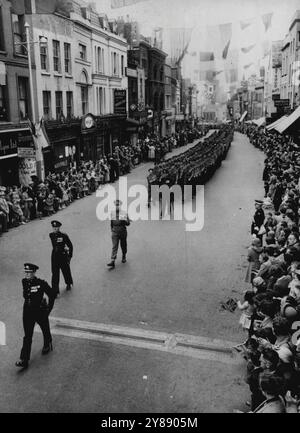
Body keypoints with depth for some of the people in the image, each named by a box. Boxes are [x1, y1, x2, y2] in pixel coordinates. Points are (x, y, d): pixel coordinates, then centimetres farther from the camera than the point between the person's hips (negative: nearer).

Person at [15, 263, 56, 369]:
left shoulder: (41, 283, -20)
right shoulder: (24, 282, -5)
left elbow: (52, 295, -11)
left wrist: (48, 309, -8)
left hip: (40, 312, -3)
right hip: (28, 312, 3)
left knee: (45, 330, 21)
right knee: (27, 336, 2)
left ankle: (47, 345, 49)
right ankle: (24, 360, 4)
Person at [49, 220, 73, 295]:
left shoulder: (64, 236, -13)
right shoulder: (51, 235, -2)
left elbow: (70, 245, -4)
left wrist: (70, 255, -3)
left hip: (63, 256, -2)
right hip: (55, 256, 3)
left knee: (66, 271, 15)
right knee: (55, 274, -1)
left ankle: (69, 284, 42)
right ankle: (55, 291, 3)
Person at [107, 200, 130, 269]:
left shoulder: (124, 213, -4)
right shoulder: (112, 213, 3)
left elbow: (128, 223, -4)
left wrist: (124, 220, -22)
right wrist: (112, 229, 18)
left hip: (123, 232, 0)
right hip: (115, 232, 0)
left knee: (123, 245, 13)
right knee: (114, 246, -9)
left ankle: (124, 257, 39)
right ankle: (112, 262, -16)